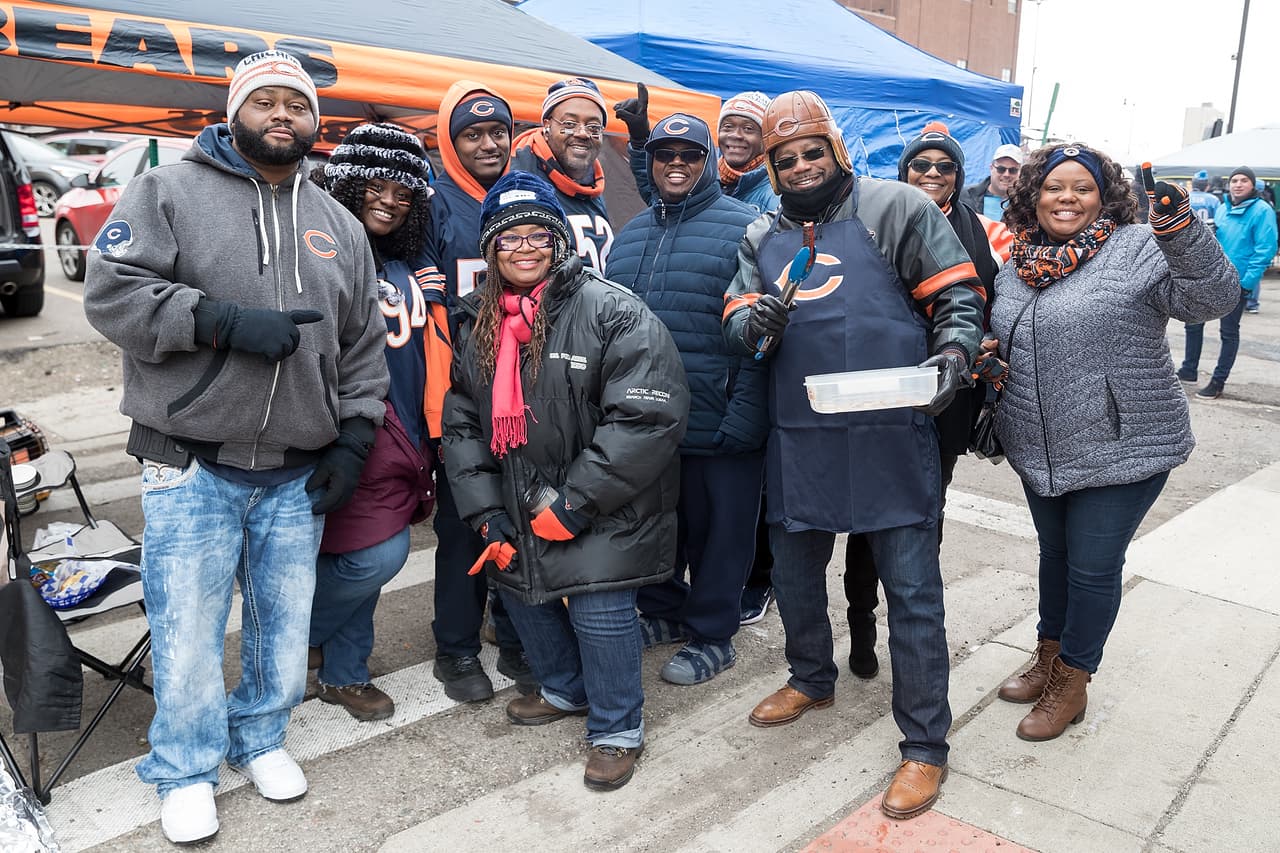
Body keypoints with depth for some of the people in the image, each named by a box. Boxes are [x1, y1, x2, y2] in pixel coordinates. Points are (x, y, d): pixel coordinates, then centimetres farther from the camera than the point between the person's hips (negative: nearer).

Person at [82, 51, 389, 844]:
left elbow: (363, 347, 14)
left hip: (299, 473, 4)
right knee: (188, 628, 3)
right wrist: (226, 323, -19)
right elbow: (112, 292, -9)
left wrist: (353, 441, 5)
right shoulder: (170, 191, 1)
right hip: (192, 466, -3)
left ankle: (261, 737, 35)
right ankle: (186, 771, 24)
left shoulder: (339, 224, 12)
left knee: (285, 622, 12)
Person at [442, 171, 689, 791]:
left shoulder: (613, 312, -16)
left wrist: (574, 502, -22)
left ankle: (617, 729, 18)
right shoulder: (476, 324, 6)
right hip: (520, 508, 7)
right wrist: (486, 510, -2)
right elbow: (461, 423, 9)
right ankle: (566, 691, 45)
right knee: (525, 594, 18)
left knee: (599, 610, -8)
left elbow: (648, 417, -23)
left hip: (603, 511, -6)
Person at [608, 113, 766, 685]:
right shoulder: (630, 235, 14)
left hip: (717, 426, -6)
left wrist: (742, 416, -19)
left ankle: (711, 634, 26)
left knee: (717, 534, 8)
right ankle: (663, 611, 40)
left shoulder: (743, 228, -6)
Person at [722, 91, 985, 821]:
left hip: (892, 436, -5)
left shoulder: (897, 208, -1)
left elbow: (958, 295, 0)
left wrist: (953, 355, -18)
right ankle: (813, 680, 45)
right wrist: (753, 322, -14)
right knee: (794, 571, 19)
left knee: (912, 590, 2)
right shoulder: (762, 237, 13)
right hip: (799, 439, 5)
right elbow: (734, 320, 9)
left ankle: (925, 746, 17)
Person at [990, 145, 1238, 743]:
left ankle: (1071, 683, 24)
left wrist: (1182, 232, -37)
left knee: (1093, 565, 5)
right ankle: (1049, 658, 40)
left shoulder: (1135, 250, -11)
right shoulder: (1016, 263, 7)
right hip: (1039, 451, 6)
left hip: (1122, 449, -5)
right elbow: (999, 343, 19)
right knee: (1054, 553, 21)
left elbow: (1211, 299, -22)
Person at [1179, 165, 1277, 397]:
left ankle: (1218, 382, 13)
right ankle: (1189, 369, 24)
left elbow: (1266, 249, -16)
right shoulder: (1223, 208, 8)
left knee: (1229, 332, 5)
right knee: (1193, 322, 10)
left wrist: (1248, 281, -20)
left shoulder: (1261, 211, -11)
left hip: (1238, 283, -6)